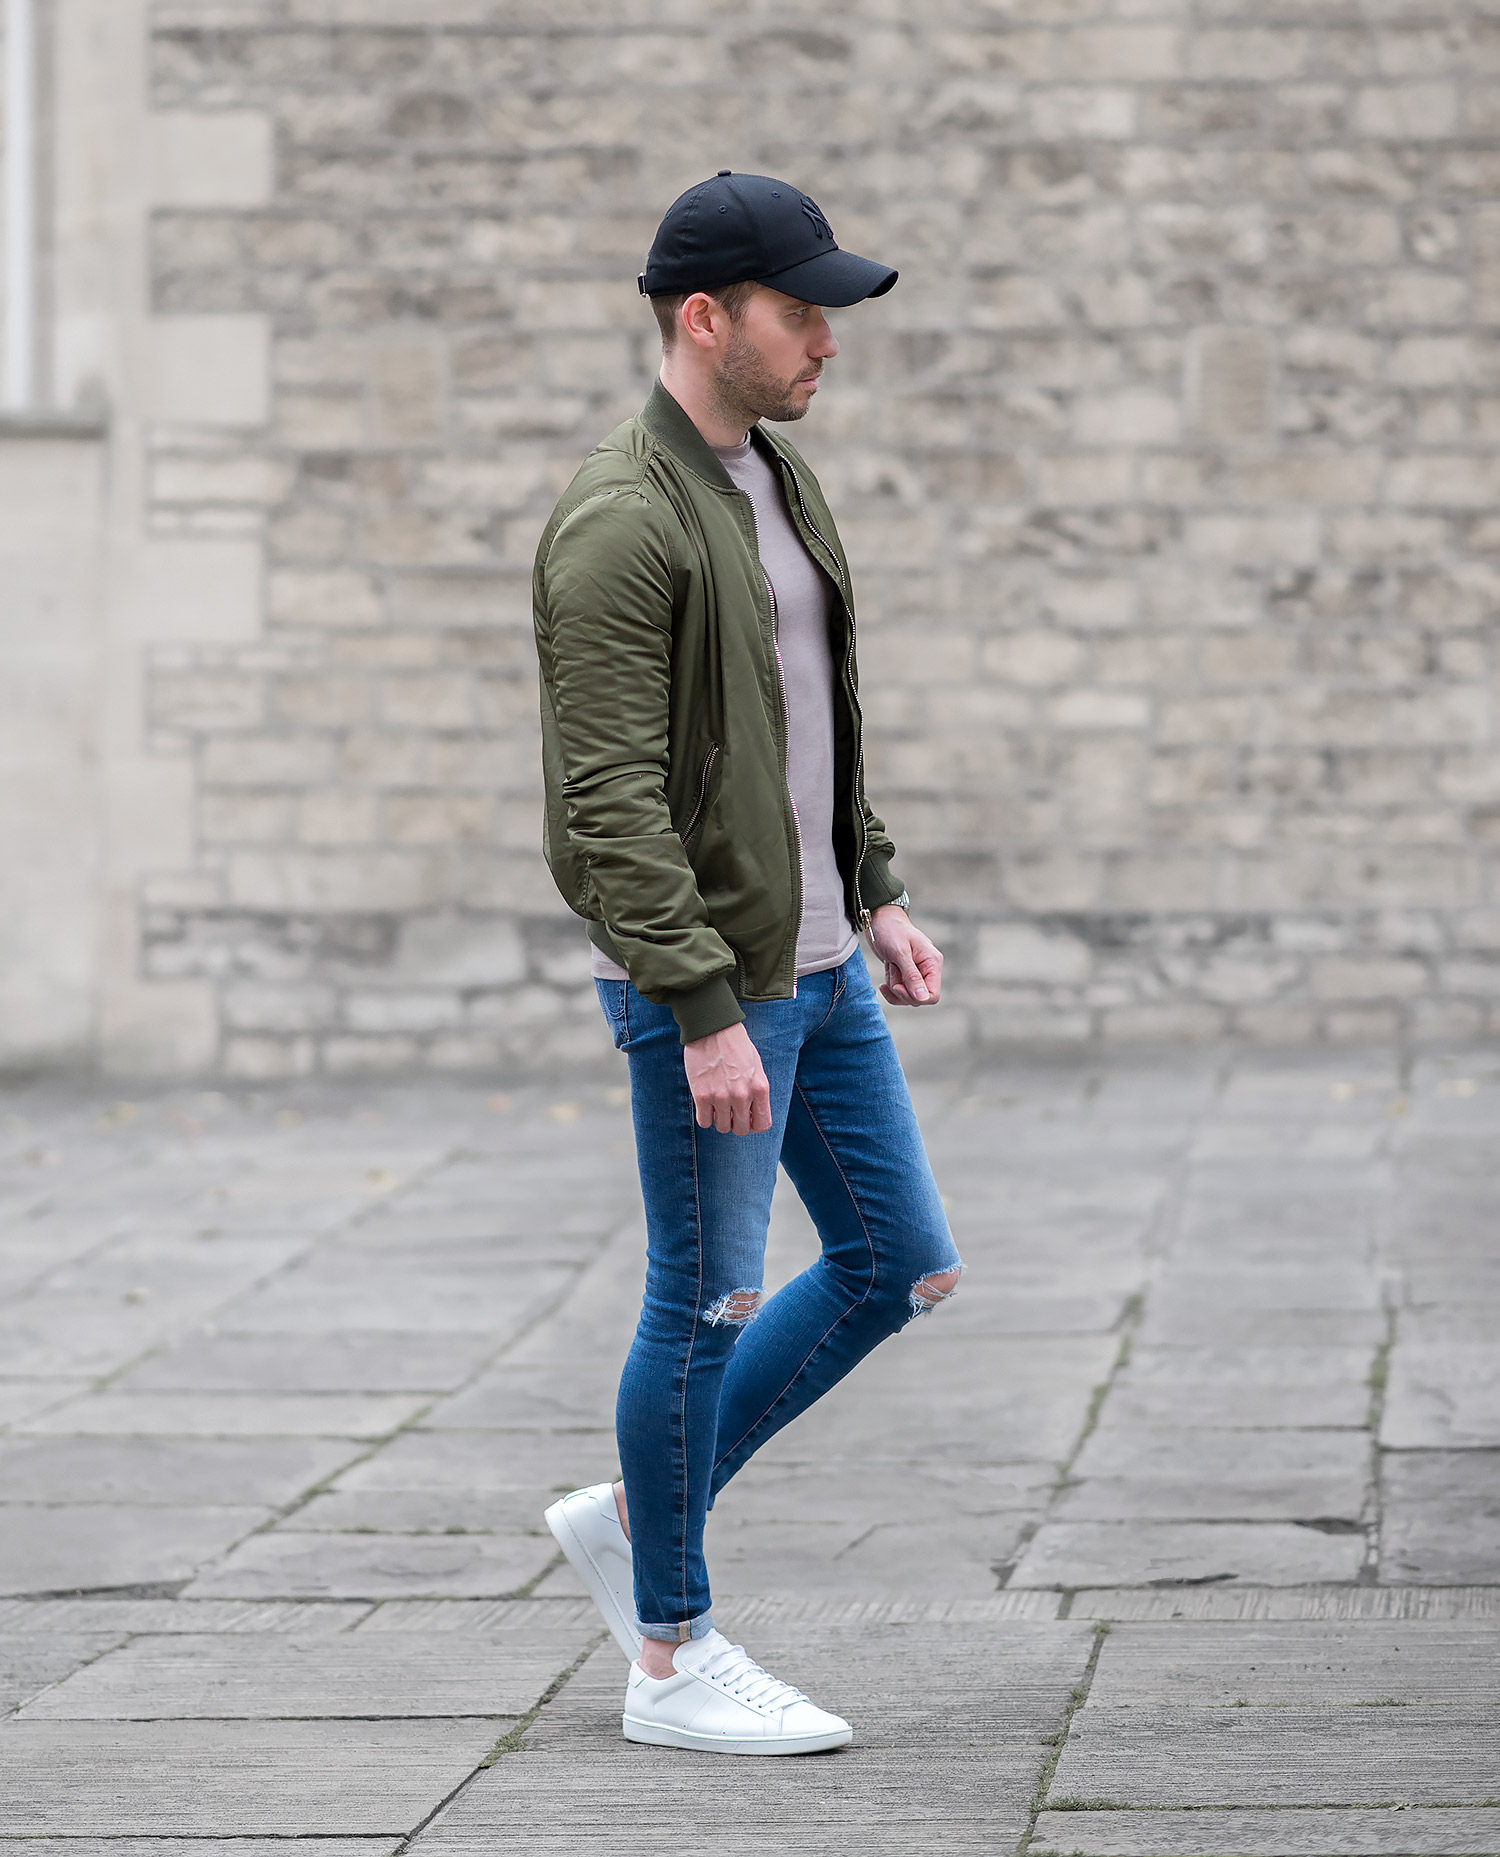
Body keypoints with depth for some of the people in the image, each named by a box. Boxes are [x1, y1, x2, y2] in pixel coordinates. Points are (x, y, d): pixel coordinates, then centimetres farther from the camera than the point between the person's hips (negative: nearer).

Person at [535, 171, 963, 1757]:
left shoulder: (770, 480, 11)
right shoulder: (621, 524, -19)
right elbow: (612, 799, -23)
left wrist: (877, 895, 16)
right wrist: (705, 1015, -25)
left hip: (811, 957, 9)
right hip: (698, 974, -9)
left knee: (900, 1267, 11)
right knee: (711, 1301, 0)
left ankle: (634, 1519, 22)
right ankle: (671, 1657, 13)